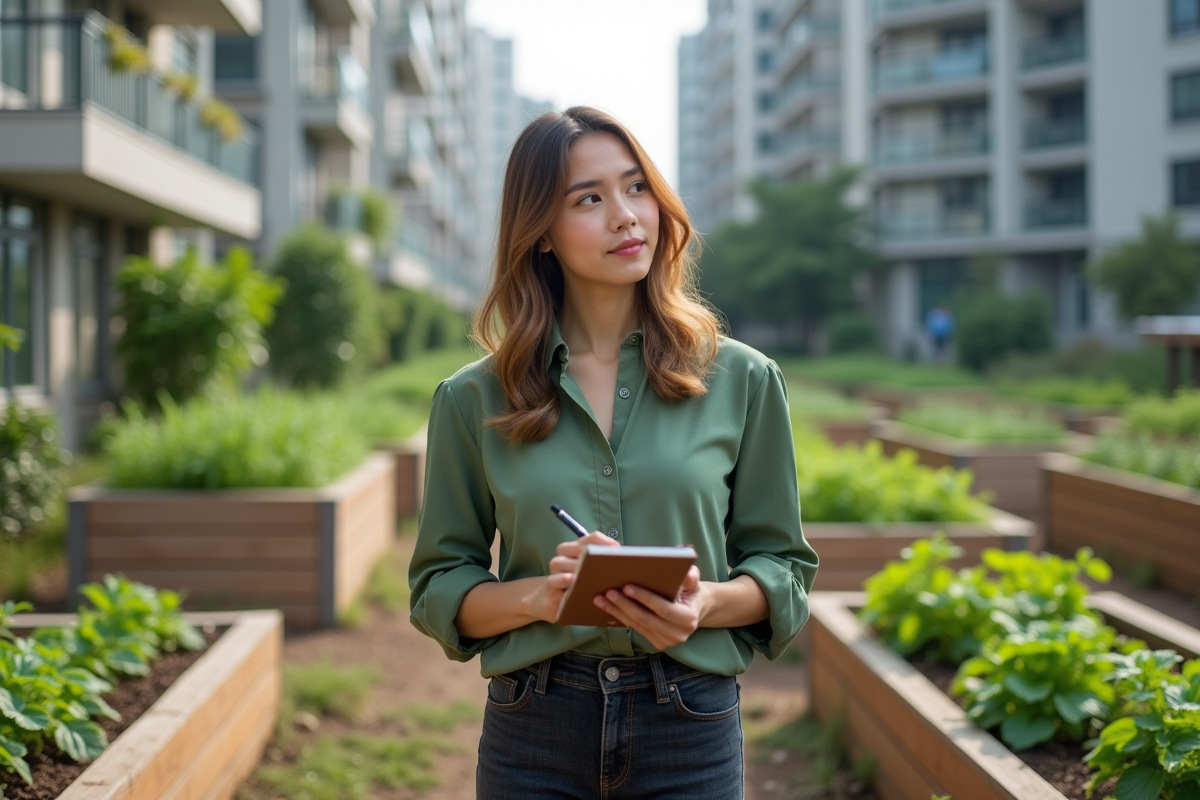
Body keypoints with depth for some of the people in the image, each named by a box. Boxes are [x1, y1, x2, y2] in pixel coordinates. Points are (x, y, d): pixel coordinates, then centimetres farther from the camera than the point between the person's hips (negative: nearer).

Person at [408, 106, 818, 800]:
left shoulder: (743, 381, 1)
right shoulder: (474, 401, 1)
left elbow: (784, 567, 5)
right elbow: (438, 587, 4)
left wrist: (707, 604, -15)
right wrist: (539, 596, -14)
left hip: (690, 733, 0)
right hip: (534, 735, 0)